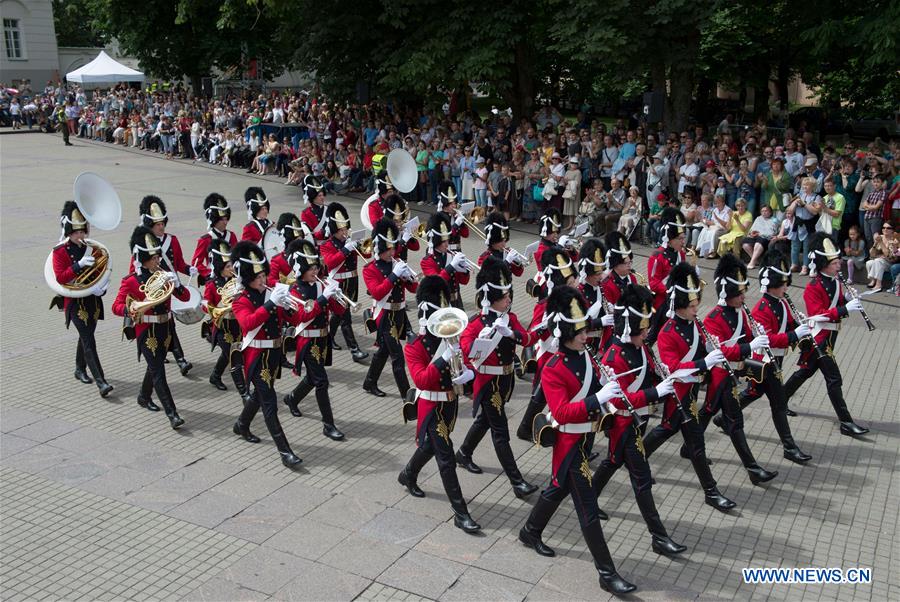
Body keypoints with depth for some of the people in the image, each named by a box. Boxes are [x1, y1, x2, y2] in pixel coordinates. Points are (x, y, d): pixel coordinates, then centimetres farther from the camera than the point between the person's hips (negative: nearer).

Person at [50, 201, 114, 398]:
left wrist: (103, 286, -7)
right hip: (75, 302, -6)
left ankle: (80, 370, 40)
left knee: (86, 336, 19)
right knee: (88, 340, -12)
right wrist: (79, 265, -27)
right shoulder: (60, 251, -9)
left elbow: (100, 271, 13)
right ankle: (101, 382, -17)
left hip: (92, 299, 6)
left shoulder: (90, 248, 7)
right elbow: (60, 278, -17)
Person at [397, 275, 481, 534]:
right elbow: (422, 380, -27)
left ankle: (408, 475, 53)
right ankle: (461, 513, -2)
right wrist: (445, 357, -35)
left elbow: (466, 364, 7)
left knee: (432, 445, 25)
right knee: (446, 458, -7)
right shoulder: (414, 347, -17)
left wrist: (469, 373, -18)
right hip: (431, 406, -7)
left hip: (451, 401, 7)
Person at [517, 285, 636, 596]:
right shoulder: (554, 370, -24)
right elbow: (562, 412, -30)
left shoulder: (584, 355, 1)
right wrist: (597, 399, -37)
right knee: (588, 508, -2)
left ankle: (530, 532, 48)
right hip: (570, 444, -9)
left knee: (558, 488, 26)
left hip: (586, 437, 9)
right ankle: (607, 573, 6)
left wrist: (607, 389, -7)